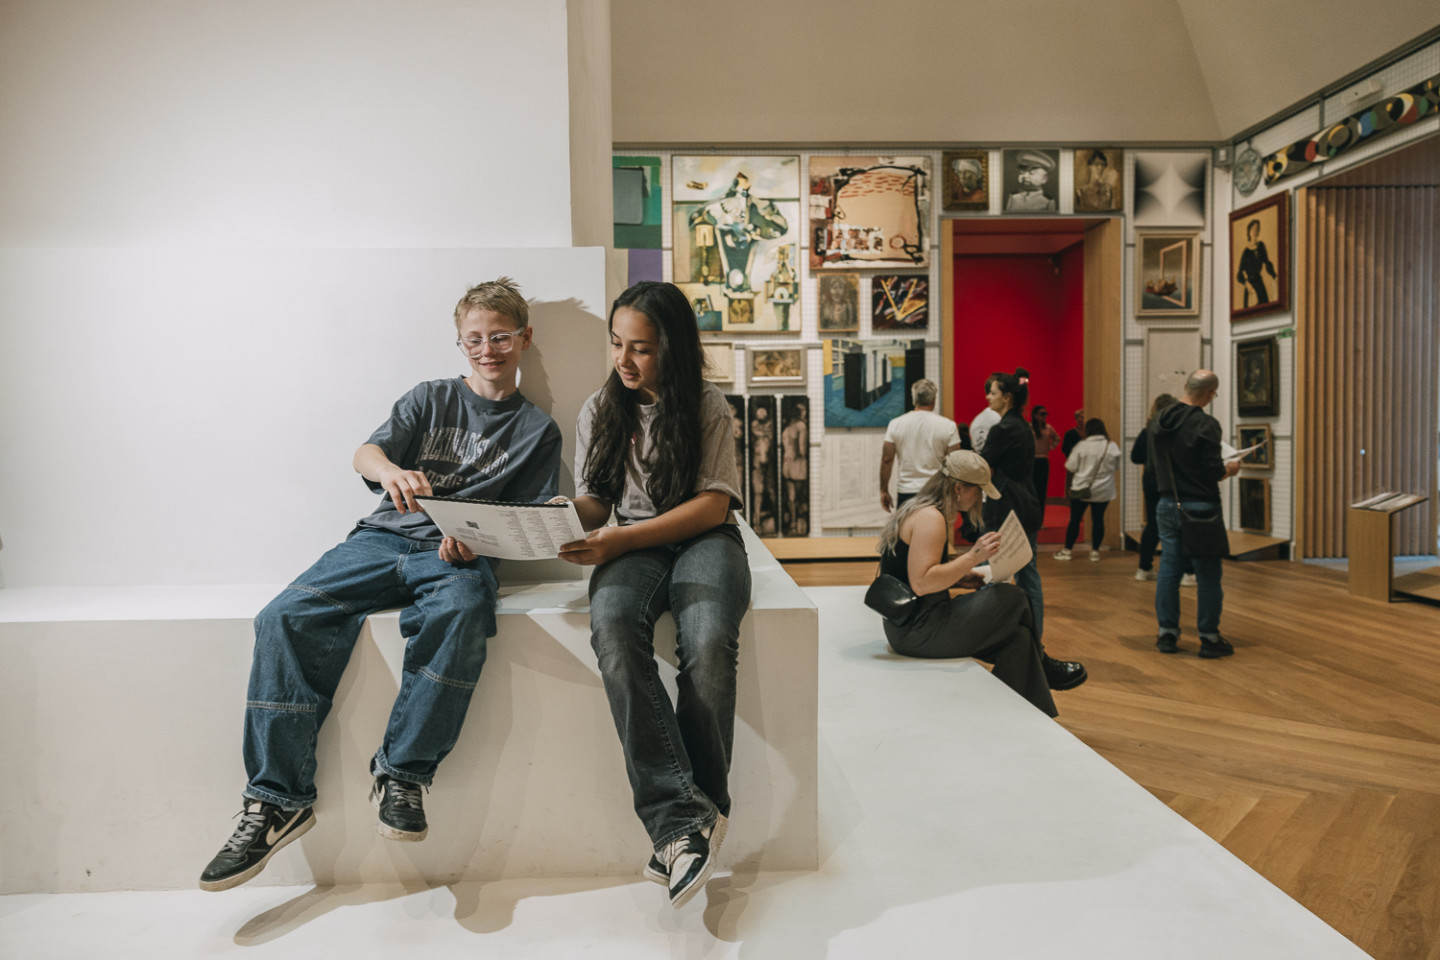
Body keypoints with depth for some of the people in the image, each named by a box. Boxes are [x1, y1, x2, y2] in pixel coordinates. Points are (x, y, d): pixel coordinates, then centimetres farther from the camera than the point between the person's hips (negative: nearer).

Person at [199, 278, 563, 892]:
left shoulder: (537, 430, 14)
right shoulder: (430, 399, 18)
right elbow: (365, 453, 2)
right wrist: (390, 470, -24)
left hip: (458, 554, -2)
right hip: (384, 537, 3)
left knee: (460, 614, -37)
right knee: (286, 618, -22)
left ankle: (401, 773, -24)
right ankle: (278, 799, -15)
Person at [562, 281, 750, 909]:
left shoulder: (707, 406, 3)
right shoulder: (600, 411, 13)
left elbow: (712, 505, -5)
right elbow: (592, 503, 12)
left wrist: (623, 538, -15)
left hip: (702, 539, -2)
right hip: (630, 545, 2)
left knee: (709, 643, -34)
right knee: (612, 633, -33)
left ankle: (690, 817, -17)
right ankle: (683, 816, -32)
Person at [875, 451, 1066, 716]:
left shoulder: (917, 510, 14)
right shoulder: (930, 517, -17)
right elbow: (921, 583, -26)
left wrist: (961, 577, 11)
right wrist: (972, 558, -25)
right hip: (919, 630, -10)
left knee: (1016, 637, 9)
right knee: (1013, 598, -4)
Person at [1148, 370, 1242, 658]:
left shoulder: (1158, 421, 5)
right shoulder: (1206, 424, -15)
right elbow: (1214, 472, -16)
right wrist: (1230, 469, 4)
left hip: (1168, 504, 6)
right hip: (1200, 508, -6)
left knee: (1169, 569, 10)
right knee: (1207, 575, 5)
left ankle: (1167, 634, 15)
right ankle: (1209, 638, 12)